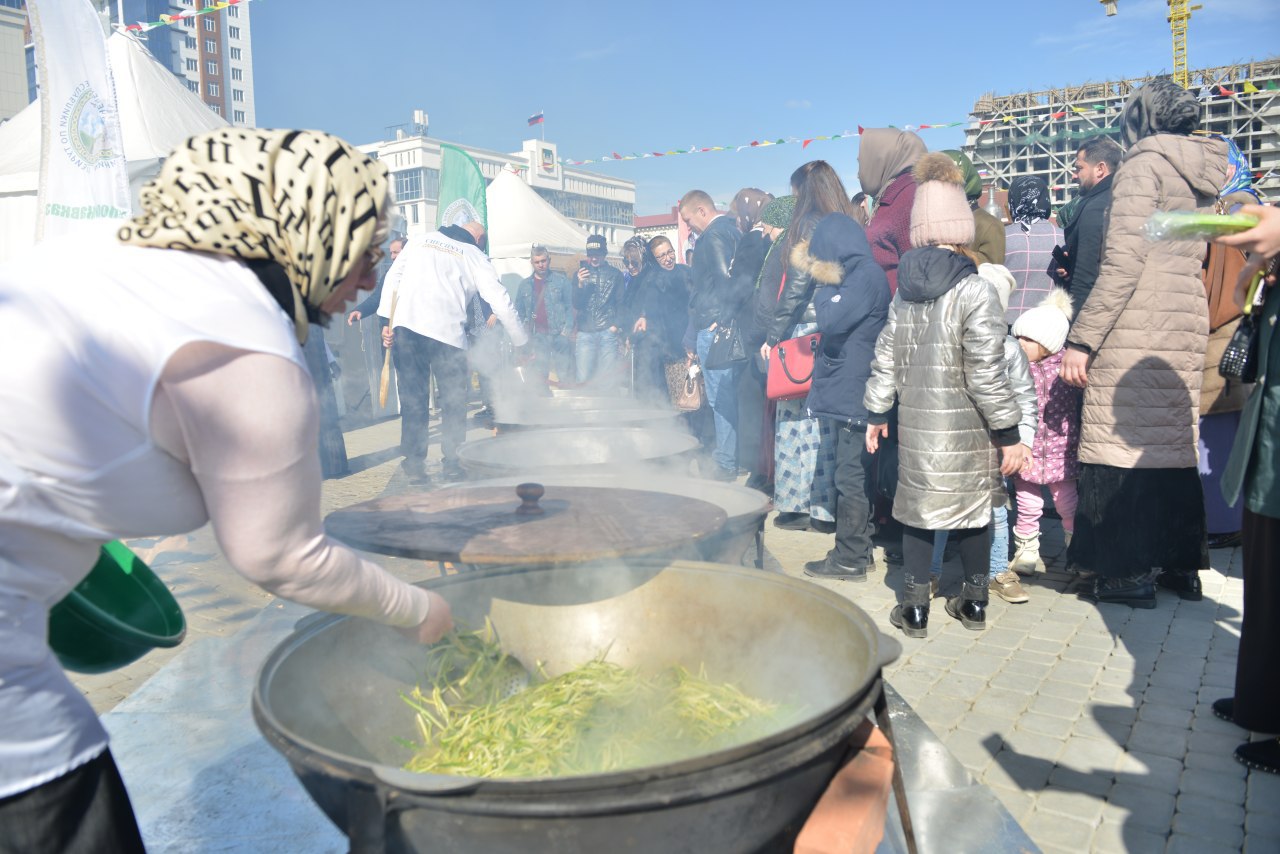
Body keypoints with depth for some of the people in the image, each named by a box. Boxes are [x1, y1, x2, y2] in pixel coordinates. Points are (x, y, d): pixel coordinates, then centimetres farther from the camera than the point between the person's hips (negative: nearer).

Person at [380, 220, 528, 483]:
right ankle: (450, 462, 14)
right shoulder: (476, 258, 12)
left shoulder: (420, 242, 20)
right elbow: (501, 303, 9)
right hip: (446, 332, -2)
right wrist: (522, 341, 18)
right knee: (453, 400, 11)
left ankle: (414, 464, 11)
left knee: (412, 397, 8)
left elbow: (392, 278, 11)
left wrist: (387, 320, 9)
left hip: (405, 326, 3)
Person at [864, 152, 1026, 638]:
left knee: (917, 506, 11)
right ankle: (974, 602, 26)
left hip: (916, 425, 4)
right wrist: (1008, 433, -7)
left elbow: (886, 359, 8)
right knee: (973, 508, 12)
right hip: (967, 430, -4)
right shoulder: (976, 292, -12)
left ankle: (914, 607, 17)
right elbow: (987, 375, -14)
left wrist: (876, 412, 18)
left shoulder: (905, 289, 4)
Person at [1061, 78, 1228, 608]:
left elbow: (1124, 261, -15)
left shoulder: (1145, 163, -5)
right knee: (1172, 445, 13)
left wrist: (1081, 339, -15)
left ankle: (1129, 572, 2)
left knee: (1120, 446, -3)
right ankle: (1181, 565, 20)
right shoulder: (1202, 173, 19)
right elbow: (1192, 260, 22)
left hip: (1135, 332, -8)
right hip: (1187, 329, 8)